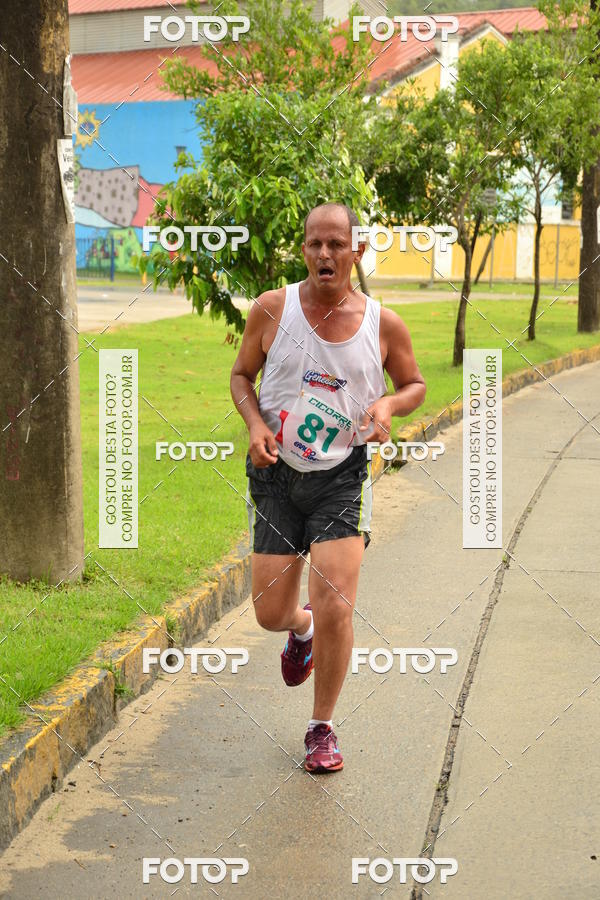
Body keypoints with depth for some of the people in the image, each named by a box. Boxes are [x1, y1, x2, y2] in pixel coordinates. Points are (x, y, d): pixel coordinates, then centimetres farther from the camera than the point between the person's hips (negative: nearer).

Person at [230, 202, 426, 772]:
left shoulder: (383, 324, -3)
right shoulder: (272, 309, -3)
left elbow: (414, 384, 12)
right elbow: (241, 374, 9)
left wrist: (389, 404, -10)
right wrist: (254, 423, -10)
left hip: (342, 477, -1)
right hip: (276, 475, 1)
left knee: (335, 608, -11)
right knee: (270, 615, 4)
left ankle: (322, 729, 11)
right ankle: (301, 628, 45)